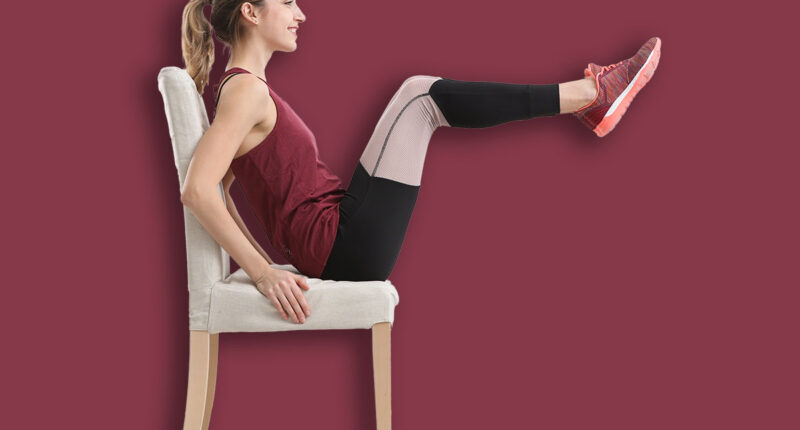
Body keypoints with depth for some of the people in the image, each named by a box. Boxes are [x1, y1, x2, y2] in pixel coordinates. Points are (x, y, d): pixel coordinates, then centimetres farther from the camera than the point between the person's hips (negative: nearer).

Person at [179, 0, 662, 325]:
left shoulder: (245, 88, 14)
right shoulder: (246, 91, -15)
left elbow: (220, 188, 22)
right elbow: (196, 191, -27)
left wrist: (262, 255, 15)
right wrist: (262, 273, -29)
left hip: (326, 249, 10)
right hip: (341, 248, -10)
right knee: (420, 95, -10)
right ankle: (591, 93, -2)